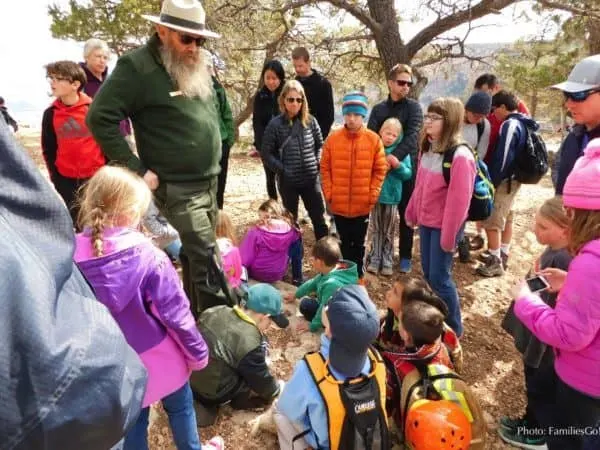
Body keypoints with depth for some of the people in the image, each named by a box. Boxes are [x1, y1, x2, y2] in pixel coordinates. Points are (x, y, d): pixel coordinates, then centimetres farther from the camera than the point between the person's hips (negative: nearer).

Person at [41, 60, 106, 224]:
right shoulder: (50, 113, 1)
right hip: (66, 180, 3)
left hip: (96, 176, -2)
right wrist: (55, 177, 4)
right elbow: (48, 149, 9)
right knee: (73, 222, 10)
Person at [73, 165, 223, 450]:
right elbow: (176, 315, -20)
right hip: (159, 359, -3)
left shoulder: (72, 258, -14)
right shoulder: (149, 258, -27)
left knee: (131, 419, 25)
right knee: (180, 407, 24)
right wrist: (198, 352, -4)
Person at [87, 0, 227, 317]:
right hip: (177, 189, -7)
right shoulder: (137, 66, -12)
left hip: (209, 182, 7)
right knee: (206, 258, -8)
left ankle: (198, 317, 32)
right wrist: (138, 170, -17)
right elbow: (99, 118, -16)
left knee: (197, 255, 16)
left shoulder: (195, 67, 11)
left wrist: (215, 158, 13)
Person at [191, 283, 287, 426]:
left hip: (190, 374, 7)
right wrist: (277, 388, 11)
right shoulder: (250, 344, -30)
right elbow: (263, 383, -14)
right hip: (212, 392, -7)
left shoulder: (216, 311, -10)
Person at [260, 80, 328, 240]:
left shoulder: (310, 121, 0)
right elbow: (266, 153, -5)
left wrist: (317, 163, -1)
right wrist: (282, 170, -11)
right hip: (288, 181, -2)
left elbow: (320, 145, 12)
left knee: (319, 218, 11)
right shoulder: (275, 124, -8)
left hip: (311, 179, 2)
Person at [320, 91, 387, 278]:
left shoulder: (374, 140, -6)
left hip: (362, 205, 0)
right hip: (339, 204, 1)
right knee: (344, 242, 17)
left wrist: (372, 195, -7)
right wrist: (329, 194, -5)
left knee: (358, 243, 14)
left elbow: (380, 170, -2)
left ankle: (357, 276, 32)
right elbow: (325, 169, 0)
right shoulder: (332, 139, -5)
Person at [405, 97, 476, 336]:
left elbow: (458, 200, -21)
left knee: (440, 277, 0)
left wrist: (448, 235, -18)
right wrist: (412, 213, 15)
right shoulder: (428, 149, 6)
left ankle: (453, 329, 20)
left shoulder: (460, 156, -20)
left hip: (444, 226, -8)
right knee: (428, 273, 16)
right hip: (426, 222, 8)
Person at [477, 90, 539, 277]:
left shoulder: (510, 125, -18)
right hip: (514, 178, 10)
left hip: (505, 180, -10)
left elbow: (503, 158, -22)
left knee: (491, 221, -3)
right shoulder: (523, 123, 11)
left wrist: (491, 182, -16)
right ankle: (502, 256, 29)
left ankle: (495, 262, 4)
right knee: (506, 218, 17)